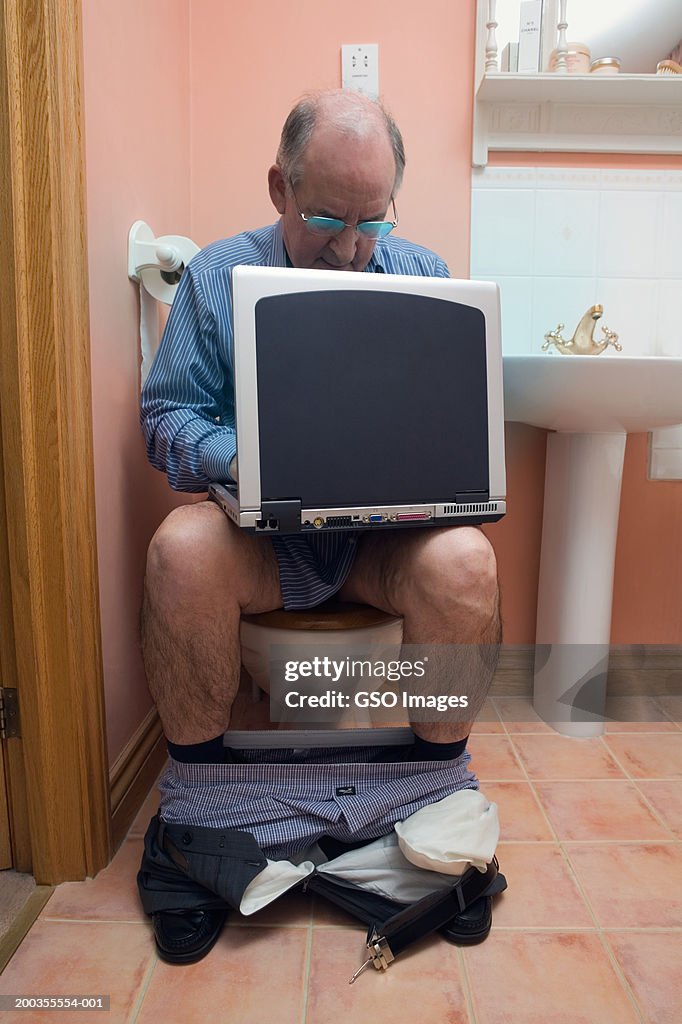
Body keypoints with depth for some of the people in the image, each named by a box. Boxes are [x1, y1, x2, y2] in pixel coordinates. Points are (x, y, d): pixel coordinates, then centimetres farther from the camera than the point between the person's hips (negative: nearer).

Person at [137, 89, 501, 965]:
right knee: (181, 550, -32)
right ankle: (196, 803, -9)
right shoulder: (217, 274, 5)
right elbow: (165, 417, 2)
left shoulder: (424, 277, 10)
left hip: (391, 529, 1)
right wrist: (238, 458, -18)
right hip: (258, 528, 0)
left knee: (464, 562, -30)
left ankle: (439, 791, -3)